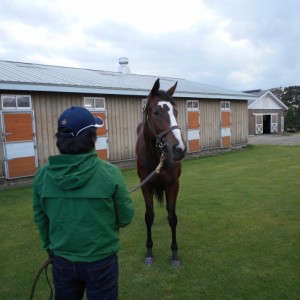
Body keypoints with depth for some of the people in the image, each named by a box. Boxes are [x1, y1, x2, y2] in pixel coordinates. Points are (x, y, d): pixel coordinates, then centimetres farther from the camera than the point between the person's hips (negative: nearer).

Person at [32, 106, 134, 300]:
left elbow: (40, 219, 1)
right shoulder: (110, 173, -22)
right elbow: (126, 218, -11)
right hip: (101, 261, -3)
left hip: (62, 260, 4)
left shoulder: (43, 175, -11)